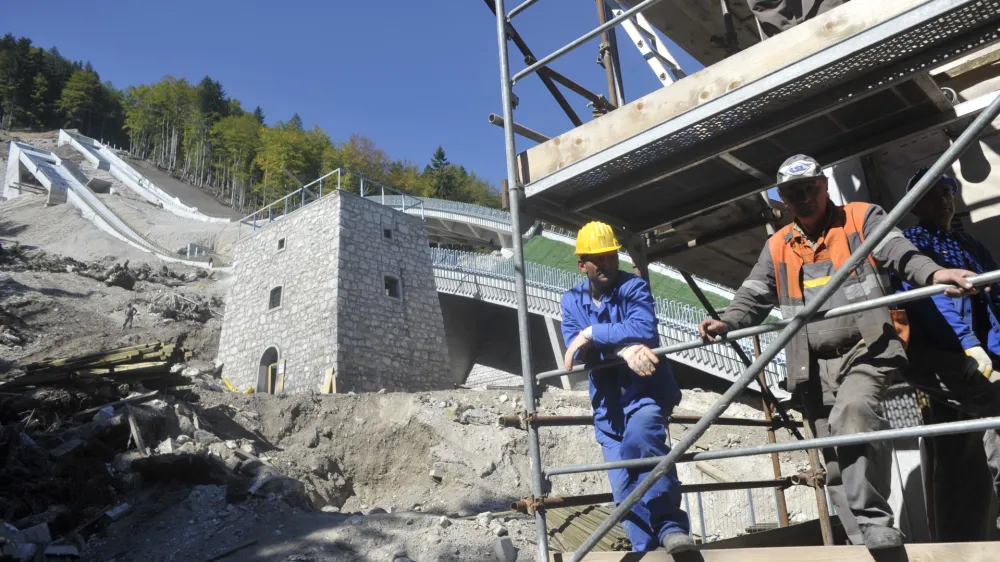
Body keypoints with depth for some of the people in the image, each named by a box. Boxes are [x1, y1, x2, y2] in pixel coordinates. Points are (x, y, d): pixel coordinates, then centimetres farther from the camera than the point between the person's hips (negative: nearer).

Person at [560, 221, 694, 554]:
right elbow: (577, 352, -11)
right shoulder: (572, 301, 4)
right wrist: (623, 348, -26)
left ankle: (672, 526, -27)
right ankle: (645, 549, 20)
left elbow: (645, 330, -26)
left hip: (646, 389, -5)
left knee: (640, 437, -35)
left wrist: (592, 334, -23)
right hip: (607, 402, 5)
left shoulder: (634, 287, -6)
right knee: (623, 485, 6)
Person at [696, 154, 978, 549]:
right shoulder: (776, 248, 17)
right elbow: (752, 298, 13)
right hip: (814, 368, 5)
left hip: (865, 351, -4)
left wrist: (934, 274, -31)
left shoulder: (862, 219, 8)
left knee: (851, 413, -32)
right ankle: (864, 543, 15)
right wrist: (725, 324, -7)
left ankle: (875, 523, -24)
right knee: (836, 463, 5)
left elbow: (901, 253, -9)